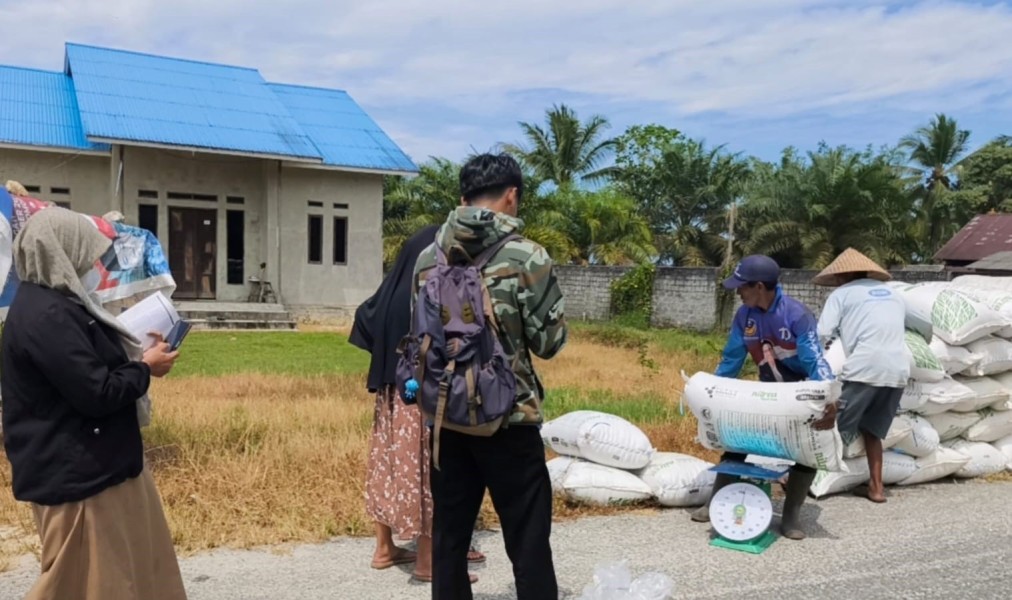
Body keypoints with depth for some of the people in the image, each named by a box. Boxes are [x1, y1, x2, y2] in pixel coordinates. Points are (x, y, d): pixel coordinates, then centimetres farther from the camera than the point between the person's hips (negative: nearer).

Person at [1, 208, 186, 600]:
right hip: (76, 474, -10)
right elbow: (97, 393, -26)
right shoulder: (46, 315, -23)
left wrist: (138, 355, 4)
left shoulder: (55, 304, 10)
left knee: (134, 566, 20)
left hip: (97, 463, 11)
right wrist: (145, 369, -10)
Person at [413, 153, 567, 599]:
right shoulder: (526, 257, -12)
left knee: (449, 536, 14)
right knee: (528, 544, 6)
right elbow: (549, 342, -6)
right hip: (508, 420, -4)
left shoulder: (428, 258, 3)